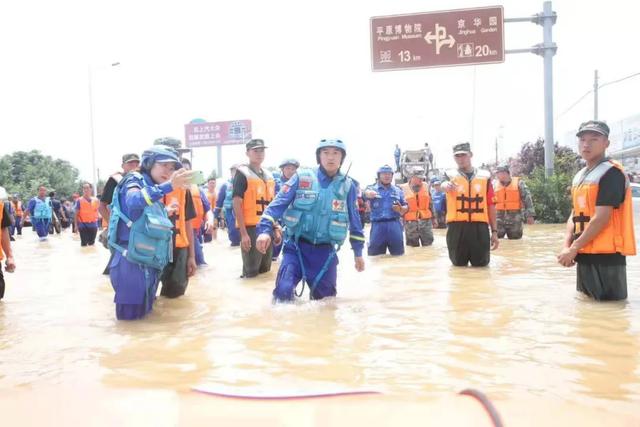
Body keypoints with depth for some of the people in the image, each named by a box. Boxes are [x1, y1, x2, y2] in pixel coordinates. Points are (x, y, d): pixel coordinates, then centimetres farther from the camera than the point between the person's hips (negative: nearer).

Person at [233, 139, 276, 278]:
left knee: (266, 269, 15)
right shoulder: (242, 174, -7)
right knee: (251, 272, -3)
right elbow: (237, 204, -13)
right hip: (251, 228, -7)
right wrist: (243, 233, -19)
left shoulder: (269, 175, 15)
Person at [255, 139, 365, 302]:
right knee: (284, 291, -17)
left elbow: (354, 220, 13)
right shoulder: (302, 177, -3)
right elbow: (279, 204, -5)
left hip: (325, 252, 2)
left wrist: (358, 252, 16)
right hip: (296, 247, -2)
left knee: (325, 297, 11)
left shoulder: (347, 185, 3)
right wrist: (266, 229, -19)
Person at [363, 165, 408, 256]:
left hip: (394, 224, 2)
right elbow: (366, 192, -20)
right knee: (374, 254, 3)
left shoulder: (398, 190, 16)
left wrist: (400, 209, -8)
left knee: (398, 253, 8)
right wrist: (369, 193, -47)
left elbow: (406, 207, 17)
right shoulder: (372, 188, 6)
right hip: (378, 225, -2)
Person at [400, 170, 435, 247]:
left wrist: (433, 217, 15)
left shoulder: (426, 186, 8)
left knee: (428, 245, 6)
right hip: (410, 222, -3)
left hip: (426, 220, 3)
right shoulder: (403, 188, -3)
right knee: (413, 246, 6)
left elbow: (430, 203, 15)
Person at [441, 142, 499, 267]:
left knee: (481, 263, 5)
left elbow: (491, 205, 9)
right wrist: (445, 185, -49)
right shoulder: (450, 175, 2)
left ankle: (475, 255, 36)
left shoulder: (484, 176, 9)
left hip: (480, 226, 1)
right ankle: (464, 255, 39)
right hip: (457, 226, -1)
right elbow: (444, 184, -23)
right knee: (459, 263, 7)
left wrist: (494, 231, 7)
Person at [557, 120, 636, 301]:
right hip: (584, 254, 9)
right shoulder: (579, 176, 15)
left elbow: (601, 219, -19)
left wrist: (573, 249, -15)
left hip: (606, 256, -9)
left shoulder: (611, 173, -12)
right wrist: (567, 246, -1)